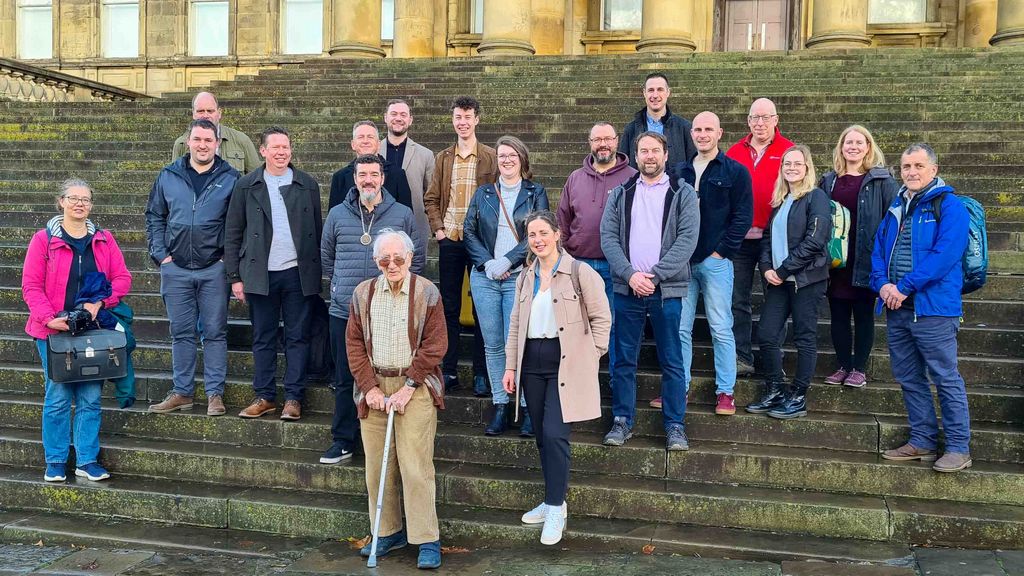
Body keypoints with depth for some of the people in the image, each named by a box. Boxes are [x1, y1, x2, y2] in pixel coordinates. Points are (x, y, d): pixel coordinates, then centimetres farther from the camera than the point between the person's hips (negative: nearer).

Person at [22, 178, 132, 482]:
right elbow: (31, 285, -4)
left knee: (91, 398, 5)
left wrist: (100, 302, -11)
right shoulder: (43, 239, 0)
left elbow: (122, 278, 5)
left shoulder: (104, 240, 8)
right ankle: (55, 462, 16)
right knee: (58, 397, 2)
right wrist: (49, 318, -16)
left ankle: (87, 460, 15)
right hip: (54, 331, -2)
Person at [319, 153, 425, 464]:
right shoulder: (337, 214, 7)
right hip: (344, 312, 2)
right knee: (345, 379, 7)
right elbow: (327, 255, 20)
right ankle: (343, 441, 17)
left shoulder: (402, 215, 2)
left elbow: (418, 256, 11)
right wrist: (337, 285, 13)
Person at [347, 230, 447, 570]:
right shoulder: (363, 293, 7)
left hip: (415, 387, -4)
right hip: (374, 387, 4)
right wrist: (370, 387, -4)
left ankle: (427, 540, 0)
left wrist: (408, 387, -11)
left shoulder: (426, 293, -3)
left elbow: (435, 345, -6)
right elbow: (354, 344, 6)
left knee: (415, 466, -8)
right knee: (376, 466, 7)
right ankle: (389, 532, 21)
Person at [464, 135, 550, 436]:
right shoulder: (483, 193, 13)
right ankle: (500, 406, 11)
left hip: (519, 277, -3)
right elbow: (469, 231, 8)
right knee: (492, 345, 4)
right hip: (484, 277, 3)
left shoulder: (536, 193, 5)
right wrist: (487, 263, -7)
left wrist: (507, 261, -12)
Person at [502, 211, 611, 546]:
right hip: (532, 361, 6)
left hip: (566, 363, -6)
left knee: (554, 434, -12)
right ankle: (554, 501, 23)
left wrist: (590, 357, -7)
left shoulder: (580, 272, -5)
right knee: (542, 436, 10)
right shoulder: (526, 277, 12)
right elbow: (516, 324, 16)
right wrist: (510, 366, 12)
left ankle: (555, 510, -2)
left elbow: (601, 318, -3)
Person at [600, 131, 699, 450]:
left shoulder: (683, 194, 3)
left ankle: (675, 425, 13)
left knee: (671, 361, 4)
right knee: (624, 360, 7)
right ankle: (622, 421, 17)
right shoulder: (621, 194, 10)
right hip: (627, 288, 2)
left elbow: (687, 239, -7)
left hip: (667, 289, -2)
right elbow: (608, 237, 2)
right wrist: (630, 274, -13)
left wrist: (654, 275, -14)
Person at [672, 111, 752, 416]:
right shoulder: (680, 171, 12)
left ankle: (725, 392, 9)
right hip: (682, 262, 4)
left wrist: (722, 251, -9)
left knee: (721, 330, 1)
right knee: (680, 329, 6)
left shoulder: (736, 172, 1)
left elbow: (743, 216, -4)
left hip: (716, 261, -4)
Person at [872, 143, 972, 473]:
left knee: (946, 378, -2)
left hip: (933, 308, -7)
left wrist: (904, 288, -18)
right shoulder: (896, 208, 16)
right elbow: (878, 250, 13)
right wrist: (882, 284, -6)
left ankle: (959, 447, 6)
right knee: (909, 378, 13)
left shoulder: (949, 207, -6)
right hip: (896, 309, 7)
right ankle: (923, 442, 23)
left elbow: (945, 255, -17)